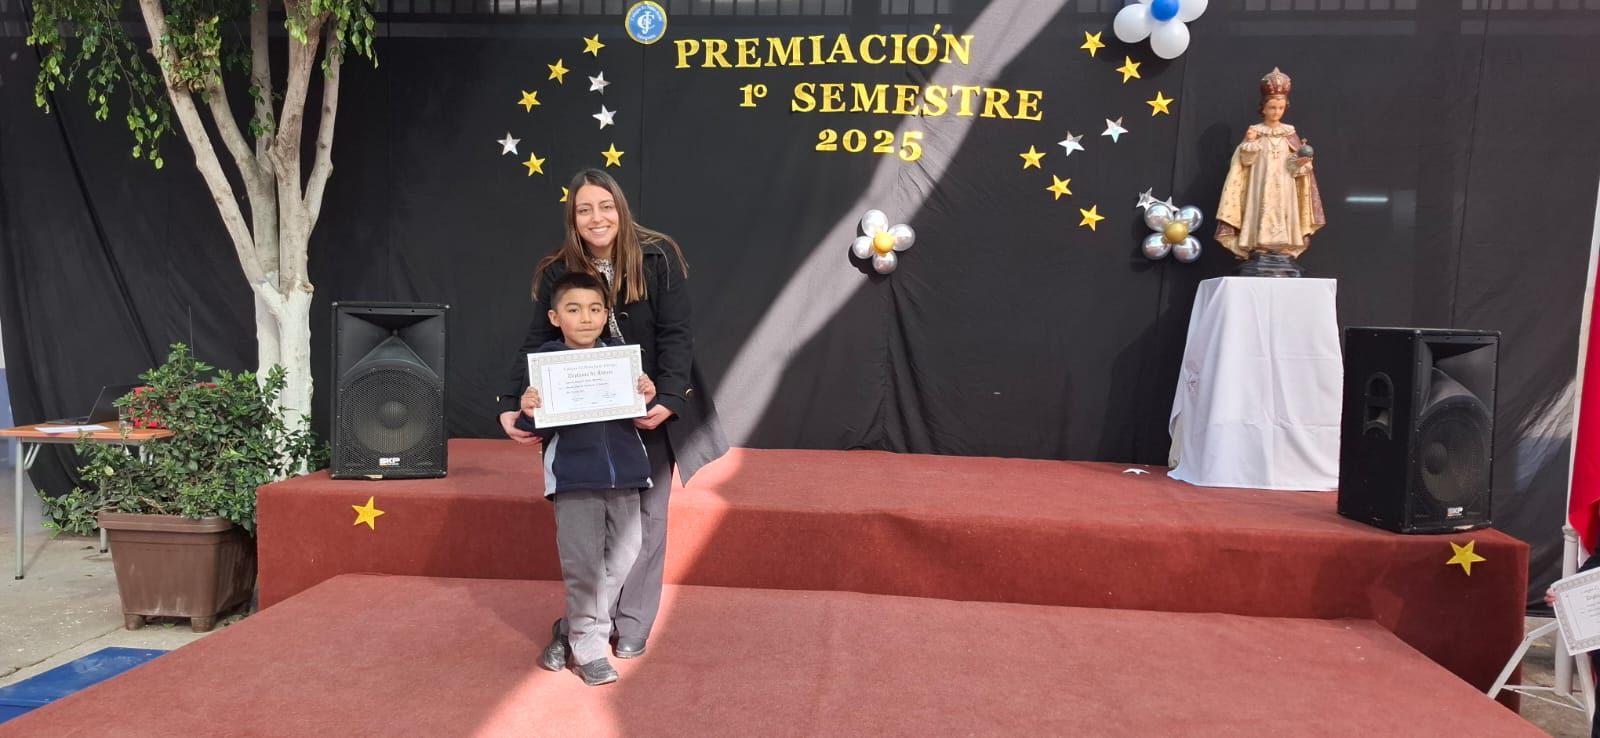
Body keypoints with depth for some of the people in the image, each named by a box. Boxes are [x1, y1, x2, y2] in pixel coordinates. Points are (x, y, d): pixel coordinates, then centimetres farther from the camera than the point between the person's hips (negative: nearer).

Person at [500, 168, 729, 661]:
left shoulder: (657, 257, -11)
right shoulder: (557, 272, -4)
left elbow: (675, 334, -15)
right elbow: (536, 345, -5)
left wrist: (668, 398, -28)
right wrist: (511, 406, -17)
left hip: (652, 409, -1)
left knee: (648, 515, 4)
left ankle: (634, 626, 16)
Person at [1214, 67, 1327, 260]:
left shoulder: (1289, 133, 7)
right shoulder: (1254, 132, 2)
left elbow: (1296, 161, 7)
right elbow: (1246, 160, -2)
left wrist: (1301, 162, -13)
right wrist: (1249, 143, -16)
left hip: (1284, 187, 2)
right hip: (1262, 186, -2)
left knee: (1283, 216, -2)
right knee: (1262, 215, -8)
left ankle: (1282, 250, 0)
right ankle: (1260, 249, -5)